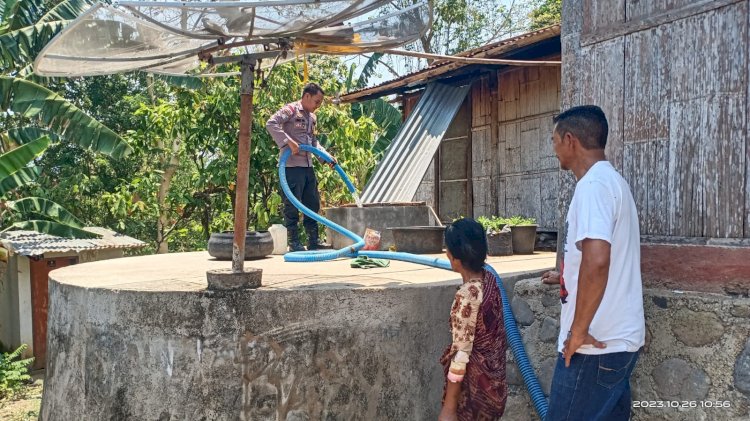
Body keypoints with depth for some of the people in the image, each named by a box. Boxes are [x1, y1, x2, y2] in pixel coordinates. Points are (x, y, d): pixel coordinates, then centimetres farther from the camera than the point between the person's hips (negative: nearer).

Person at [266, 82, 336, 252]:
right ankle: (294, 243, 3)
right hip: (292, 165, -9)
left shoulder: (312, 117, 19)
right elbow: (271, 124, -20)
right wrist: (289, 142, -25)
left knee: (313, 203, 10)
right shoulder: (290, 109, -7)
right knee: (292, 205, -4)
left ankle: (313, 242, 18)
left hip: (308, 166, 9)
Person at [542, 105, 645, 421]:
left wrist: (578, 330, -23)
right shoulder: (612, 180, 15)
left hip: (596, 345, -10)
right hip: (619, 339, 10)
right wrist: (566, 276, 42)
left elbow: (596, 259, -32)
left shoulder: (593, 184, -17)